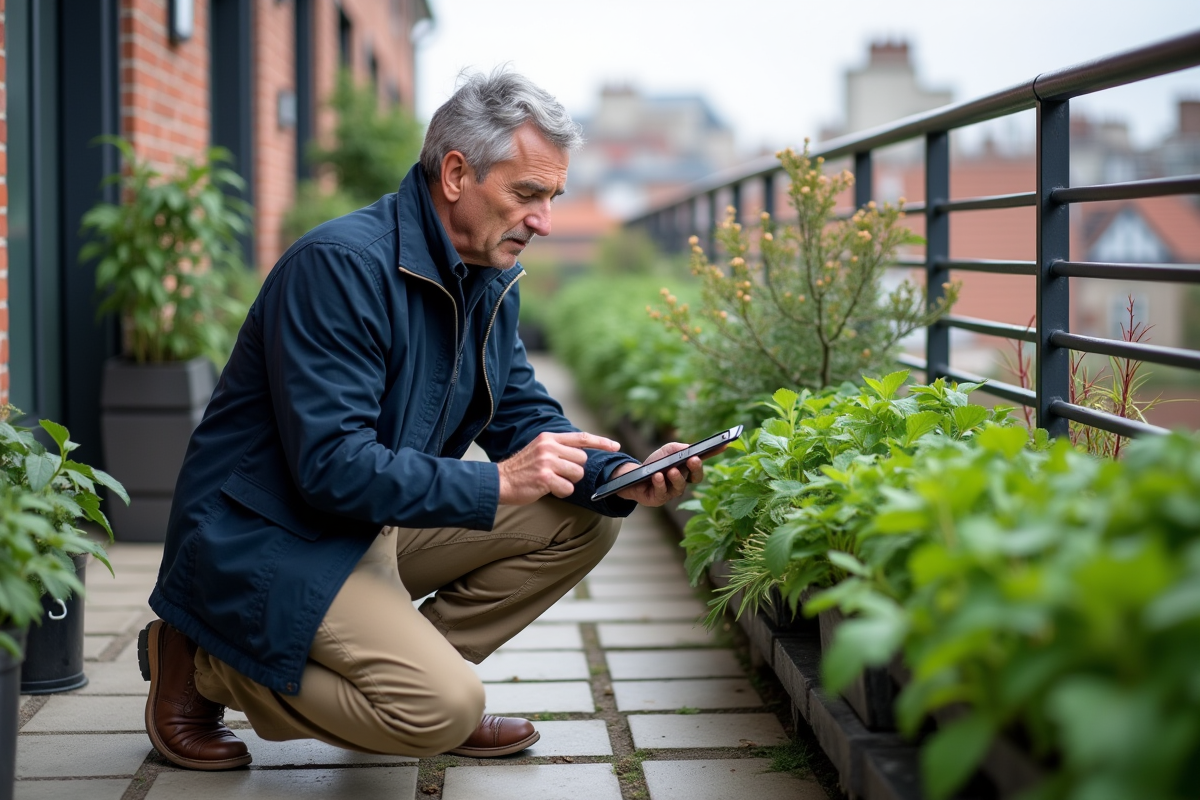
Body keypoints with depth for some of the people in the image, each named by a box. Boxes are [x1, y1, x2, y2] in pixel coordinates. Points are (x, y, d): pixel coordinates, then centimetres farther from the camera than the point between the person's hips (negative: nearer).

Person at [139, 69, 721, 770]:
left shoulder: (492, 282, 5)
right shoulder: (341, 264, -24)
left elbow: (526, 420, 9)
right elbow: (331, 467, -28)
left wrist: (624, 477, -11)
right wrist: (497, 484, -29)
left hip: (379, 524, 9)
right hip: (272, 541, -9)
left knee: (585, 518, 0)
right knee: (443, 708, -24)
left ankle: (411, 669, 5)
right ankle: (207, 664, -3)